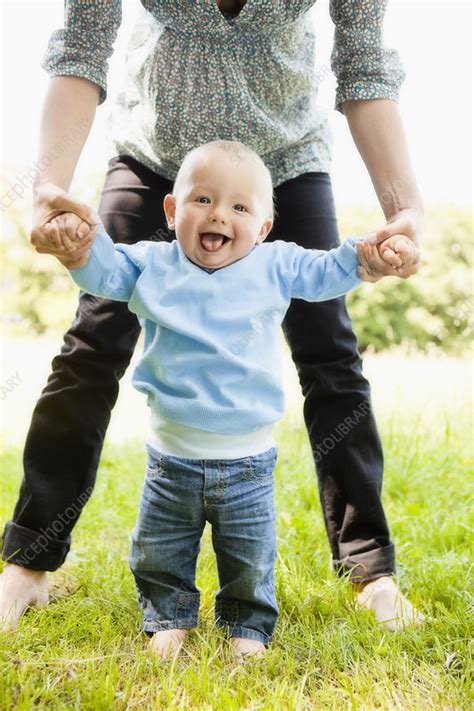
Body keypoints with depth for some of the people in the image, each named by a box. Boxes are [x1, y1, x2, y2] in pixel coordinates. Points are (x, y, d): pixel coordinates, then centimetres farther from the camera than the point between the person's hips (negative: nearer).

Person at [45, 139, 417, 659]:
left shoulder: (274, 266, -2)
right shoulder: (153, 264, -1)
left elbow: (326, 272, -2)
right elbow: (105, 271, -3)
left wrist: (365, 256, -22)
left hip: (246, 459, -1)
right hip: (172, 455, 1)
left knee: (250, 558, 13)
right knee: (159, 553, 16)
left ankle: (249, 625, 36)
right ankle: (168, 618, 39)